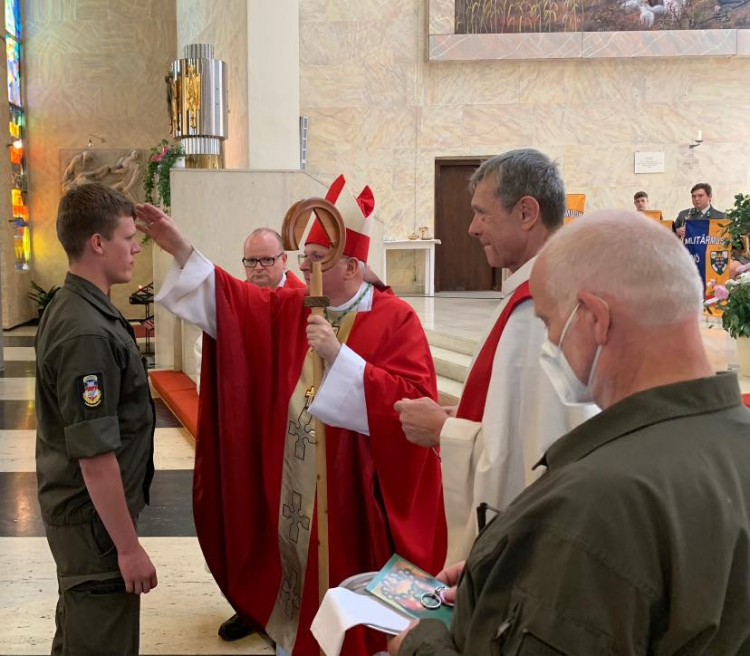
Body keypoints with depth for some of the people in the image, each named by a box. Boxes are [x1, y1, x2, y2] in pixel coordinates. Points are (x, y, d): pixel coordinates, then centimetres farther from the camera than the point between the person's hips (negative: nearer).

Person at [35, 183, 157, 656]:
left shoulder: (68, 308, 6)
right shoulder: (87, 333, -26)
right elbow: (95, 454, -27)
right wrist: (128, 546, -22)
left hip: (73, 507, 10)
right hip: (95, 517, -10)